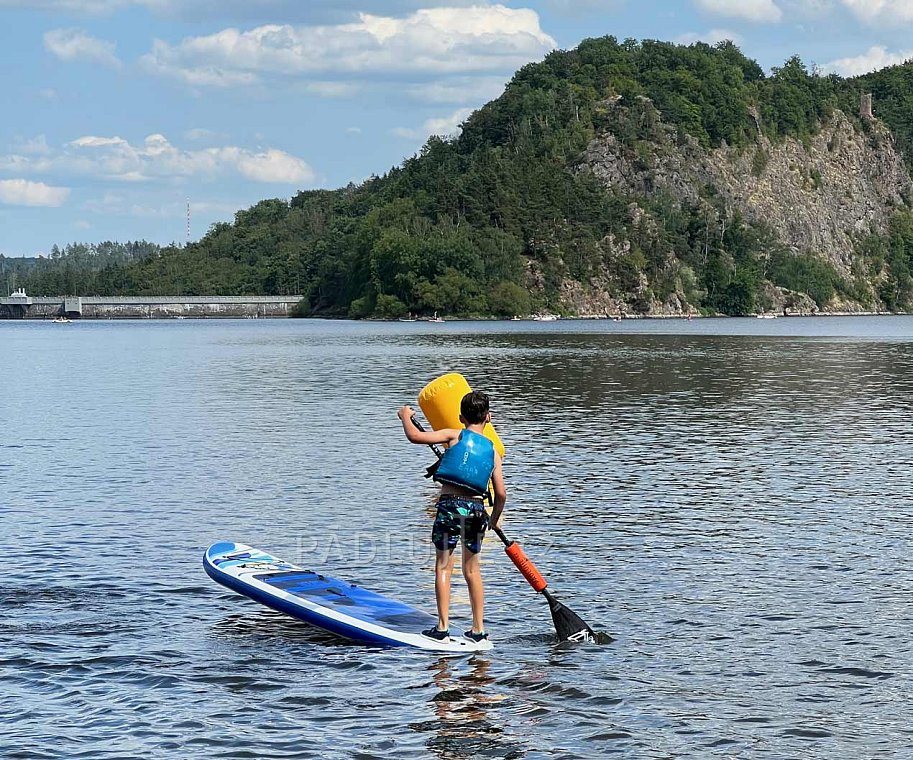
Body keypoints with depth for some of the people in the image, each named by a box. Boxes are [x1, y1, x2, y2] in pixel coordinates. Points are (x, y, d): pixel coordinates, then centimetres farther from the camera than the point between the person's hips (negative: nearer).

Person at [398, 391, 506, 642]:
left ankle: (443, 626, -4)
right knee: (472, 570, 15)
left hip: (450, 504, -3)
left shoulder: (455, 436, 3)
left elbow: (415, 436, -7)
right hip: (476, 508, 3)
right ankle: (478, 629, 16)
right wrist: (495, 518, 26)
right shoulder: (493, 451, 12)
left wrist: (406, 416, 14)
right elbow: (501, 494, 8)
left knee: (443, 566, 2)